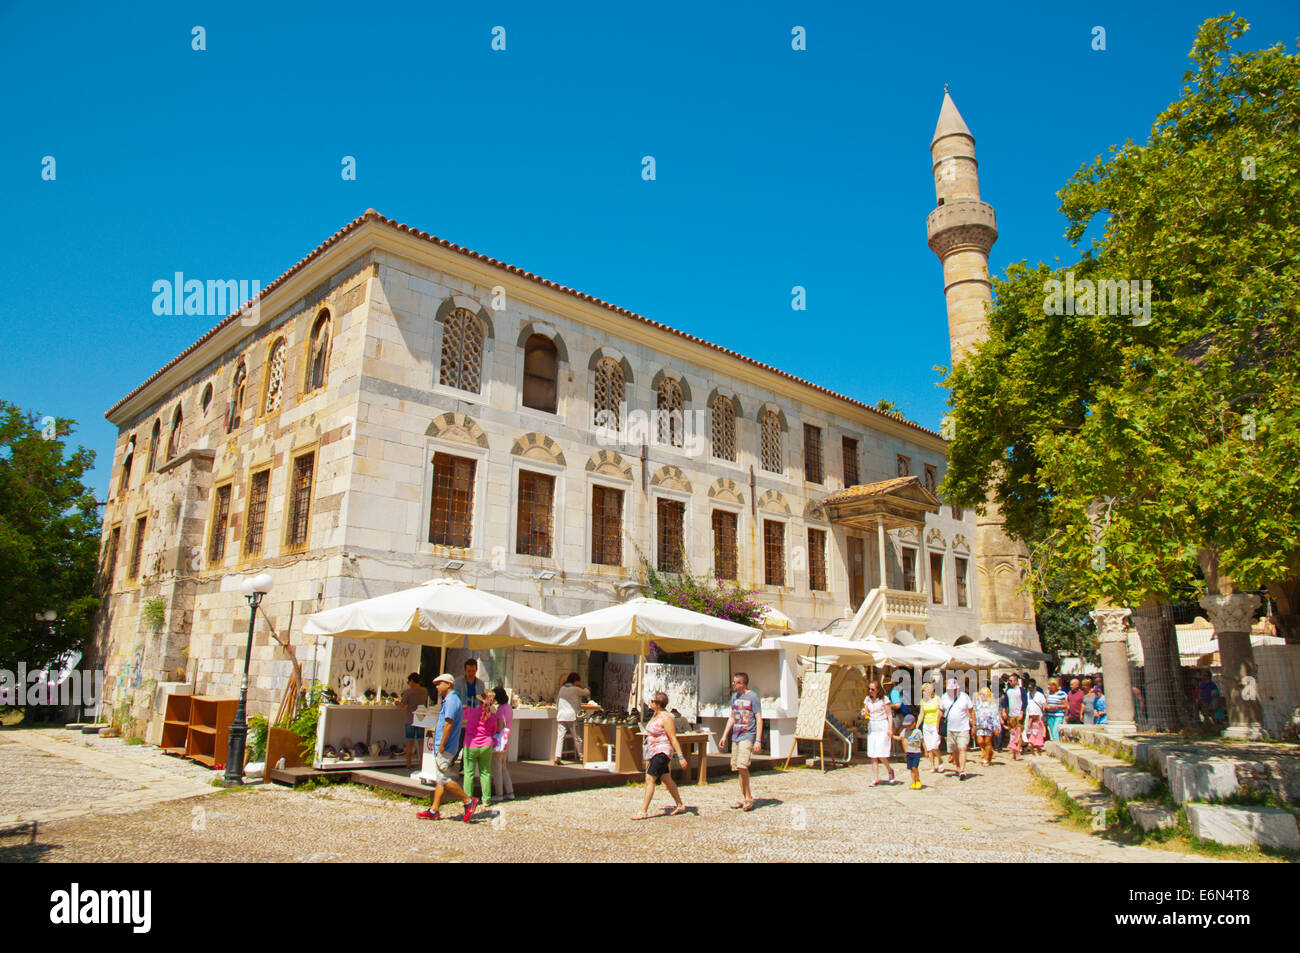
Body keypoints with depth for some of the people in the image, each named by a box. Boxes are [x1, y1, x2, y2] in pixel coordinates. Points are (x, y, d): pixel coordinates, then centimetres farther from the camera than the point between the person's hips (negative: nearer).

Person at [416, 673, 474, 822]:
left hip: (445, 748, -10)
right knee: (439, 779, 10)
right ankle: (434, 811, 14)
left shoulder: (452, 700, -15)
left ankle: (468, 802, -3)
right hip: (442, 747, 10)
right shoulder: (449, 700, 18)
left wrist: (441, 745, -21)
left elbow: (448, 724, -22)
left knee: (443, 779, -9)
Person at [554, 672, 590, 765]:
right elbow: (587, 693, 7)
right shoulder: (575, 689, -4)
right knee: (577, 738, 7)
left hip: (560, 715, 4)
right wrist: (582, 687, 22)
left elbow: (557, 702, 15)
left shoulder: (562, 688, 10)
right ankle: (581, 757, 15)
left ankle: (557, 757, -8)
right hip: (571, 716, -4)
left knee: (560, 736, 1)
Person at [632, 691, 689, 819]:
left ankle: (643, 812, -13)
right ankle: (680, 806, 29)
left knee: (650, 779, -14)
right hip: (653, 751, 10)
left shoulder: (666, 718, -17)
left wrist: (680, 757, -20)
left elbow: (673, 738, -18)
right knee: (667, 780, 17)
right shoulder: (655, 714, 11)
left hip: (661, 752, -10)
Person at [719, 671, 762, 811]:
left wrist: (758, 740, -14)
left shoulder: (753, 697, -7)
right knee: (737, 767, 7)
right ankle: (743, 798, 15)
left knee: (742, 765, -17)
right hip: (735, 736, 7)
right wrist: (724, 735, 18)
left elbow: (759, 719, -9)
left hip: (748, 736, -7)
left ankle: (749, 797, -3)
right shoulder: (734, 696, 14)